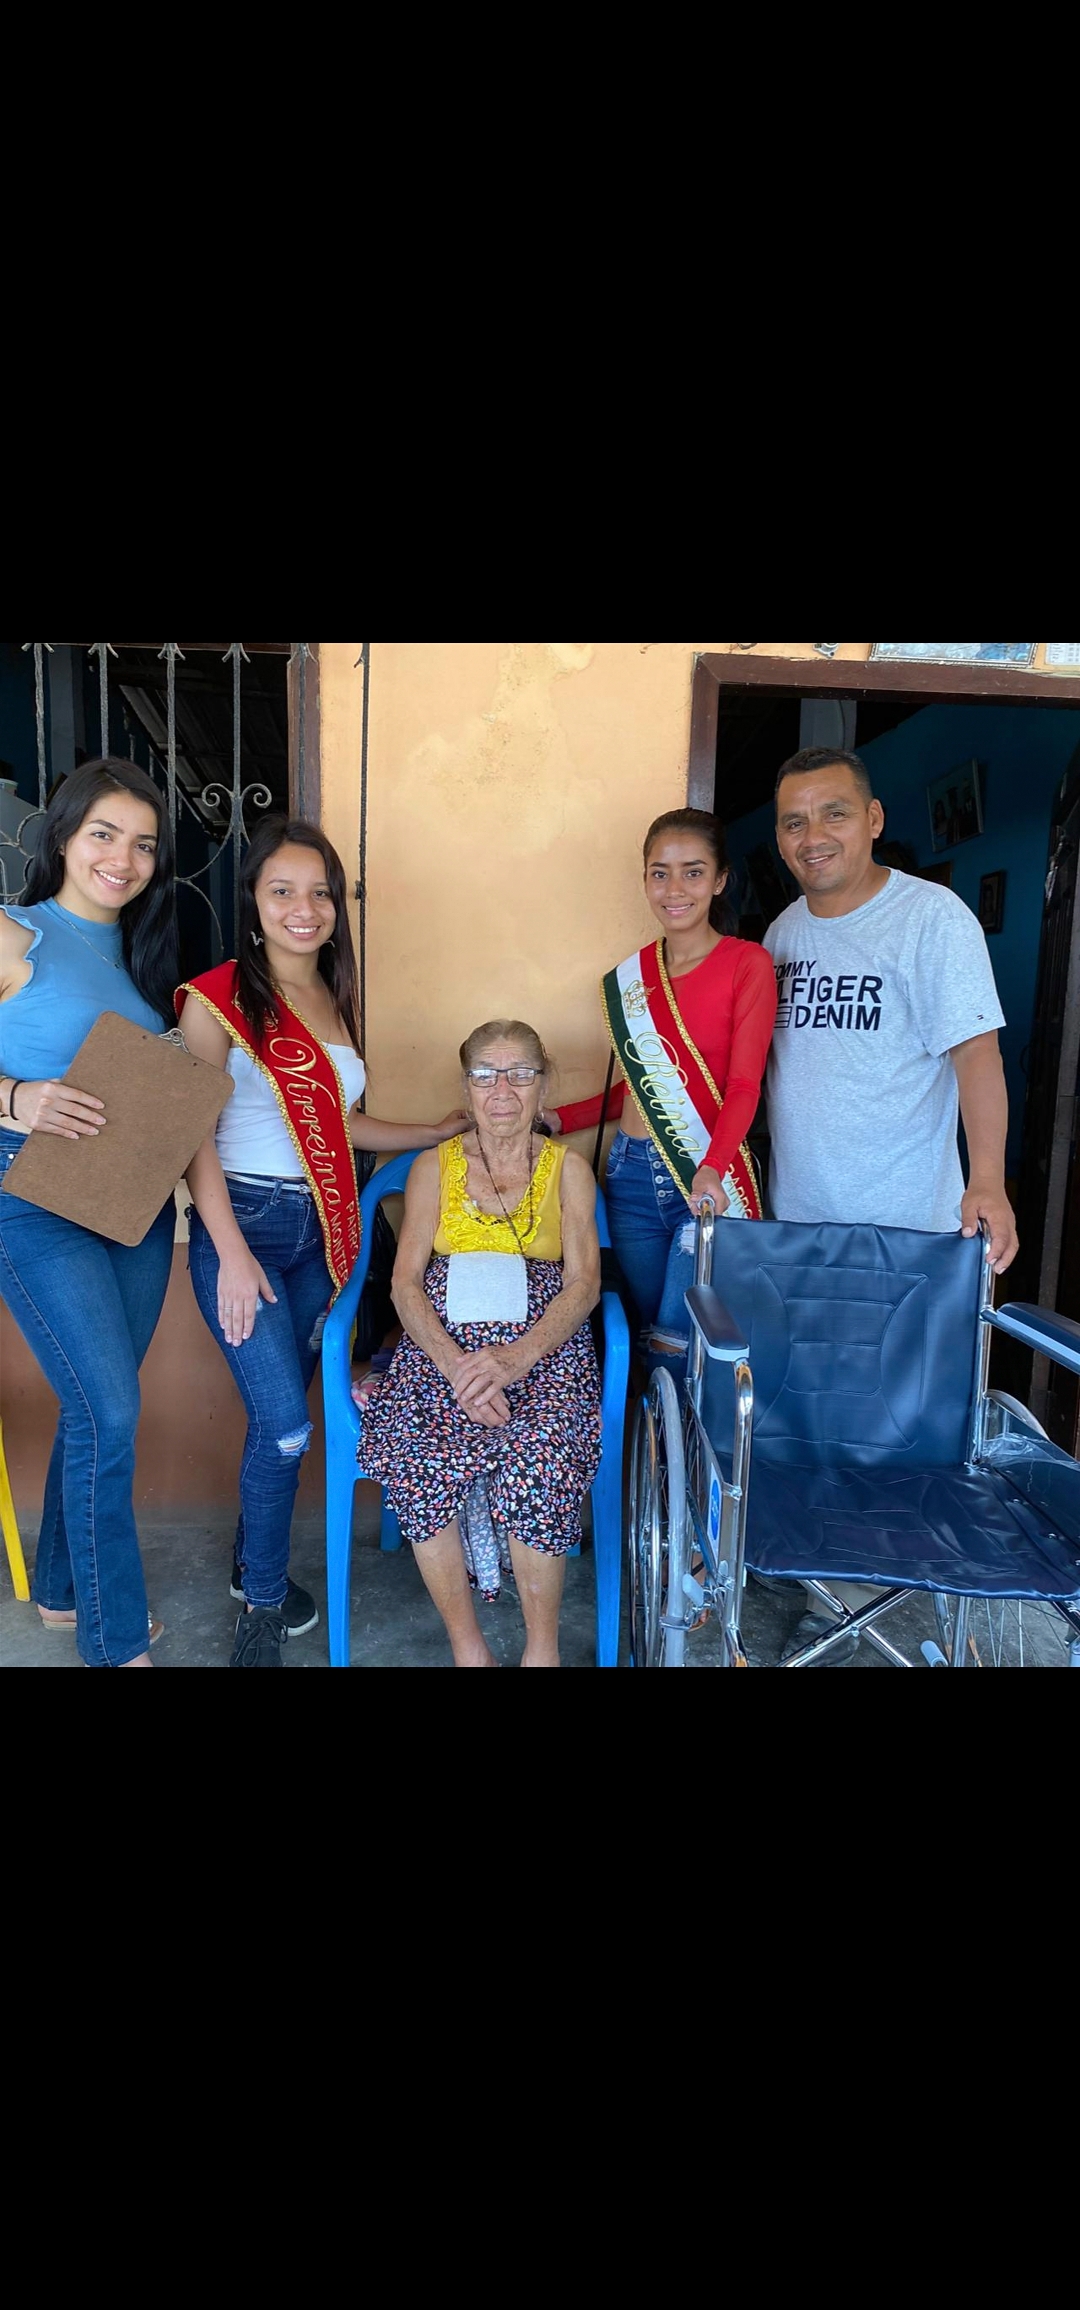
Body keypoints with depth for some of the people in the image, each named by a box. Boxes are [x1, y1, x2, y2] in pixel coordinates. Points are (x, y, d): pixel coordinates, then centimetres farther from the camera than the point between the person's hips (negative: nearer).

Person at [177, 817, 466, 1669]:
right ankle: (264, 1607, 17)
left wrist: (449, 1128, 17)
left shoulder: (338, 1000, 11)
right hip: (244, 1222, -5)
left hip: (322, 1229, 6)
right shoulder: (220, 998, -8)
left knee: (281, 1414, 13)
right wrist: (232, 1254, -17)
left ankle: (256, 1560, 37)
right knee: (286, 1425, -7)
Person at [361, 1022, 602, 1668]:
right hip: (442, 1345, 1)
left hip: (545, 1345, -1)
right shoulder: (434, 1167, 13)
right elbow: (406, 1282, 3)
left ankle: (542, 1649, -12)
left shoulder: (568, 1169, 12)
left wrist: (517, 1356, -19)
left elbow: (584, 1282, 0)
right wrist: (454, 1362, -16)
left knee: (537, 1454, -33)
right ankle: (467, 1647, -12)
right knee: (413, 1452, -30)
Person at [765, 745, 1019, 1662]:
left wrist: (988, 1180, -26)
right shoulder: (785, 931, 9)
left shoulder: (933, 916, -10)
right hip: (796, 1215, 6)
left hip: (901, 1229, -6)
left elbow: (977, 1052, -15)